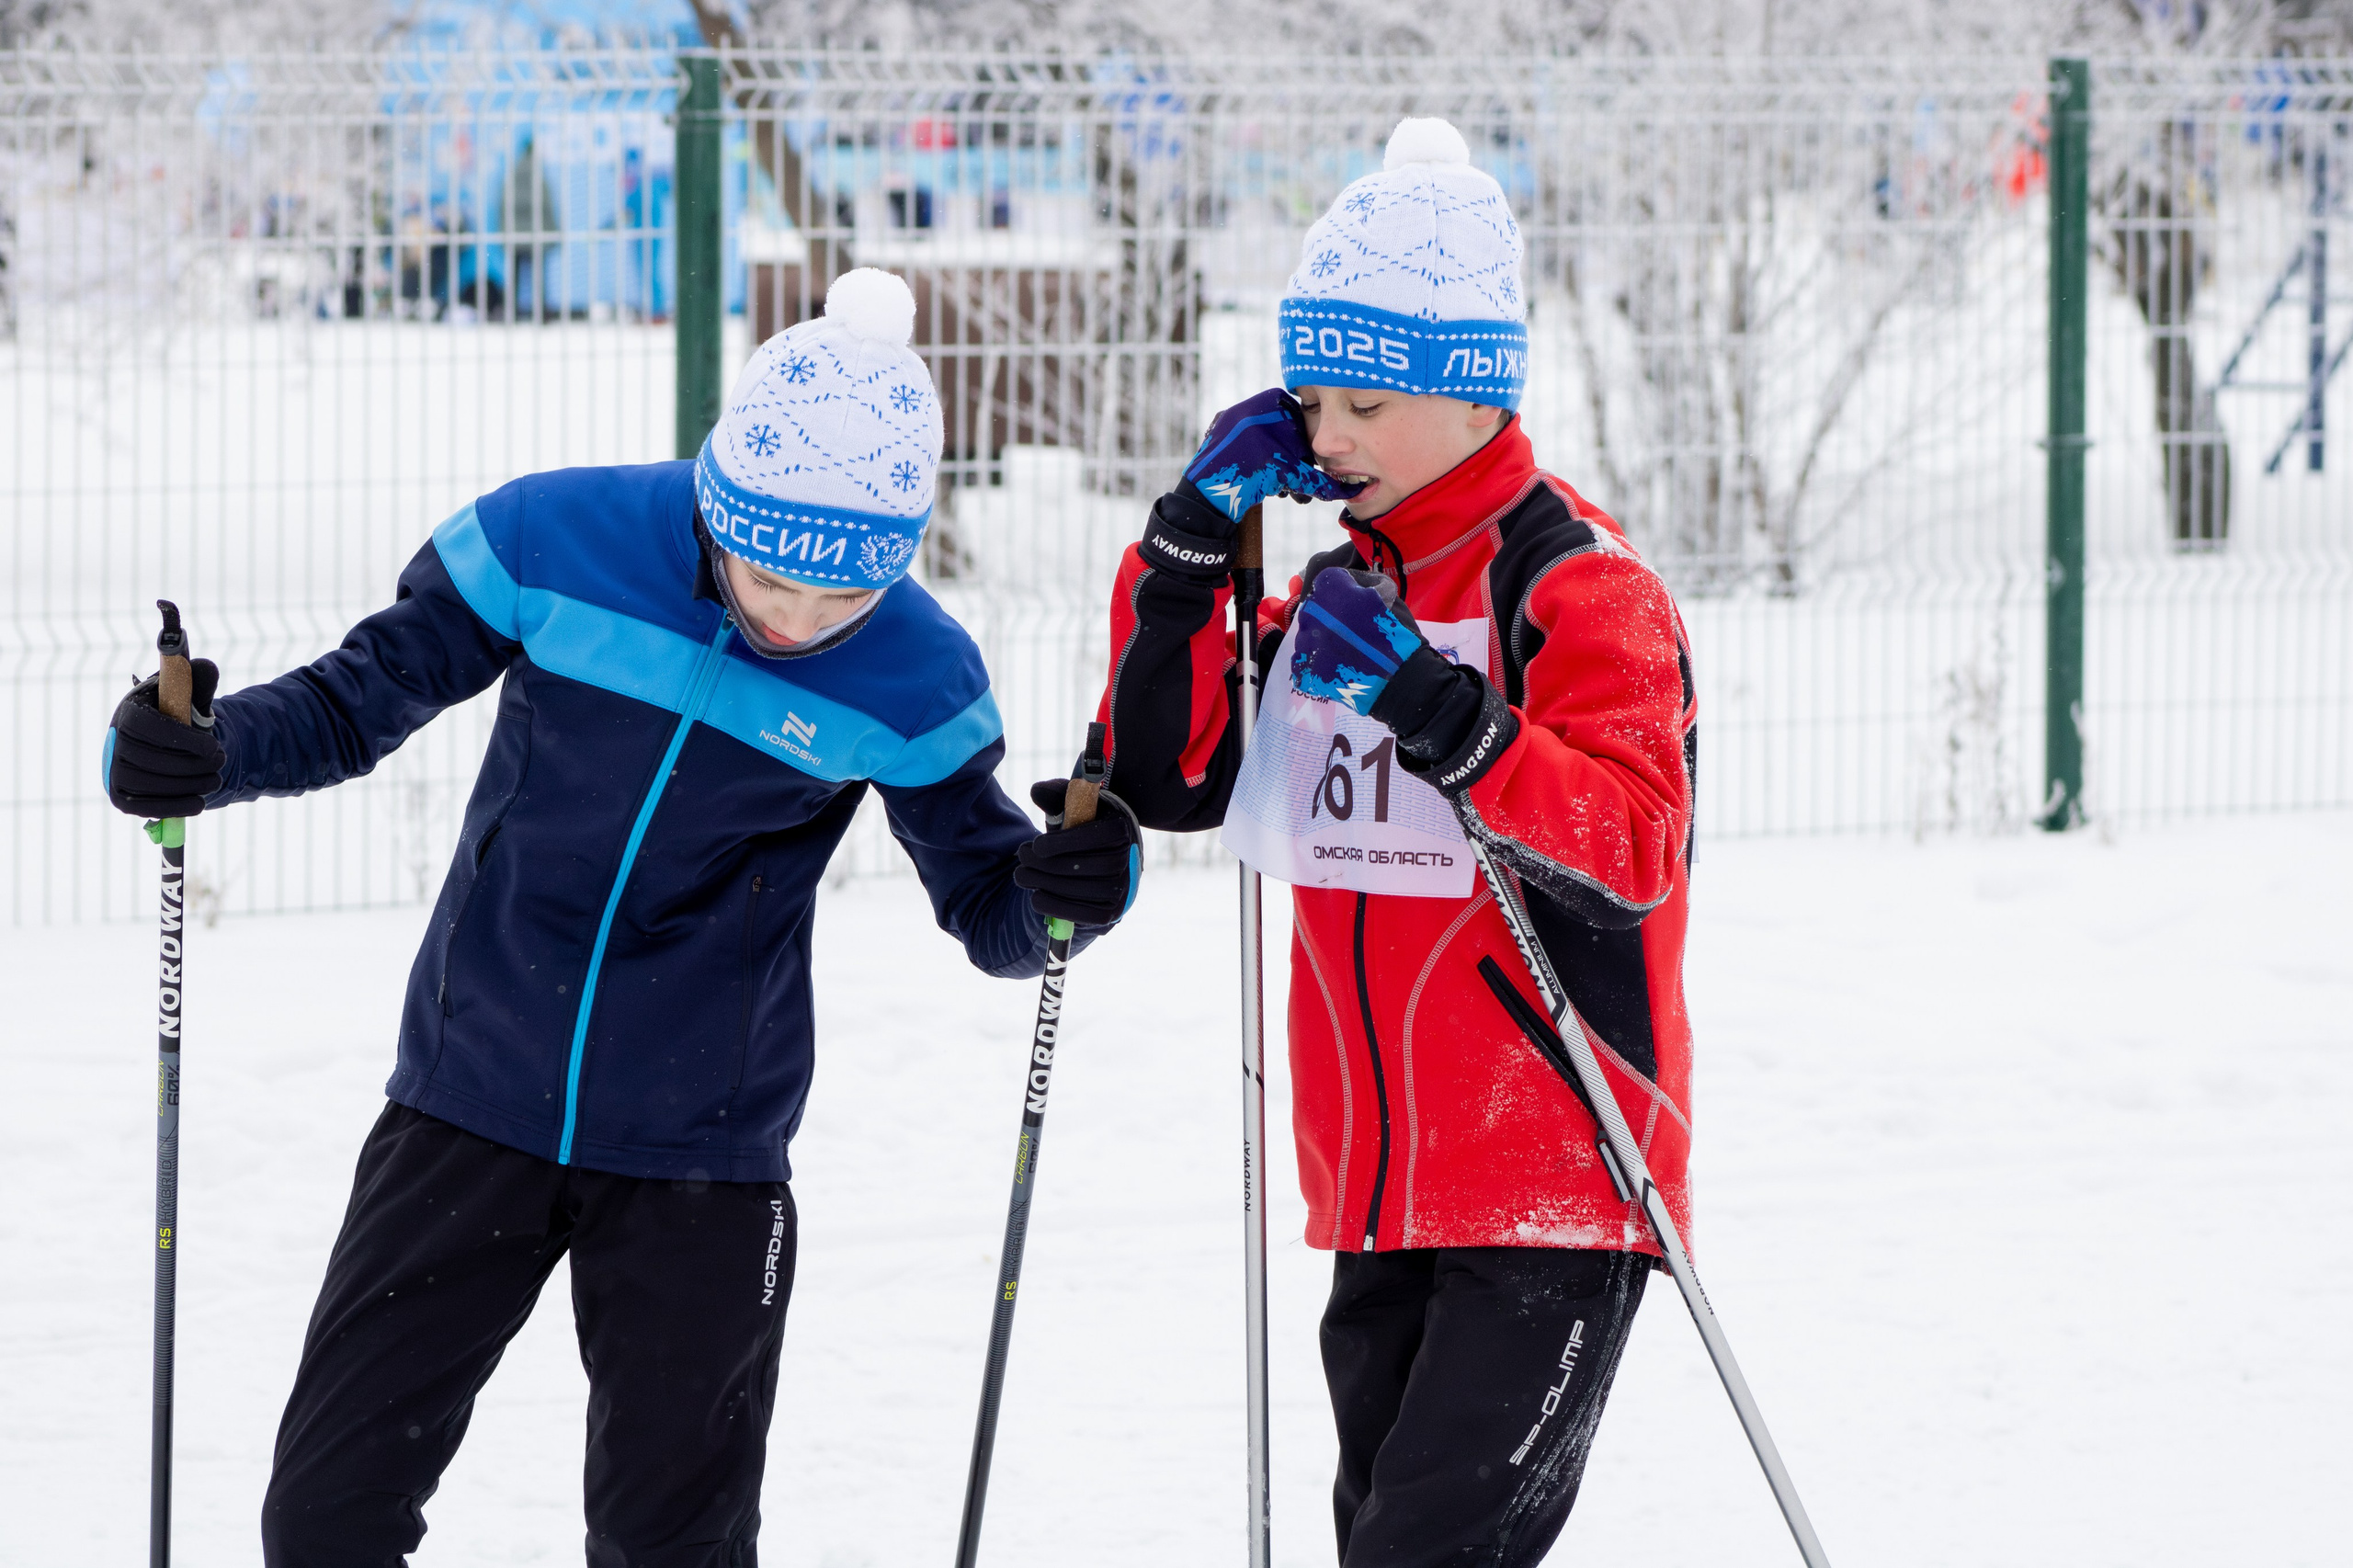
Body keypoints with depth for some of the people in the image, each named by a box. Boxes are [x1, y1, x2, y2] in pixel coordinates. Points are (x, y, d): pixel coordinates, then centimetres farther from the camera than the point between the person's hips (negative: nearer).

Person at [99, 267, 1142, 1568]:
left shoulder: (910, 680, -11)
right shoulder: (554, 544, -13)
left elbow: (985, 901, 1)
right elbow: (359, 700, -3)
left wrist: (1064, 891, -23)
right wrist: (202, 751, -22)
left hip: (700, 1156, 0)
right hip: (470, 1105, 1)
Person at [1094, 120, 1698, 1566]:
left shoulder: (1581, 590, -10)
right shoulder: (1336, 595, 13)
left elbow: (1632, 852, -21)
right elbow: (1165, 773, 11)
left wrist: (1439, 712, -31)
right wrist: (1195, 541, 1)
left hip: (1556, 1191, -8)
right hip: (1381, 1195, 8)